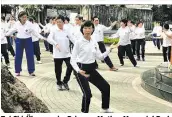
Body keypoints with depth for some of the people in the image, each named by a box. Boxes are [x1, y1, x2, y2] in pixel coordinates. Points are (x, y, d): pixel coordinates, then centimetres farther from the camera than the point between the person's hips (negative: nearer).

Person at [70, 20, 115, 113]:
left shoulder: (94, 42, 5)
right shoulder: (78, 42, -12)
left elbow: (100, 57, 9)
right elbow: (73, 59, -14)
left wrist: (109, 50, -2)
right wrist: (78, 70, -29)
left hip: (92, 69, 7)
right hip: (82, 70, -6)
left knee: (106, 87, 9)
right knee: (87, 94, -16)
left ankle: (105, 108, 29)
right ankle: (84, 112, 7)